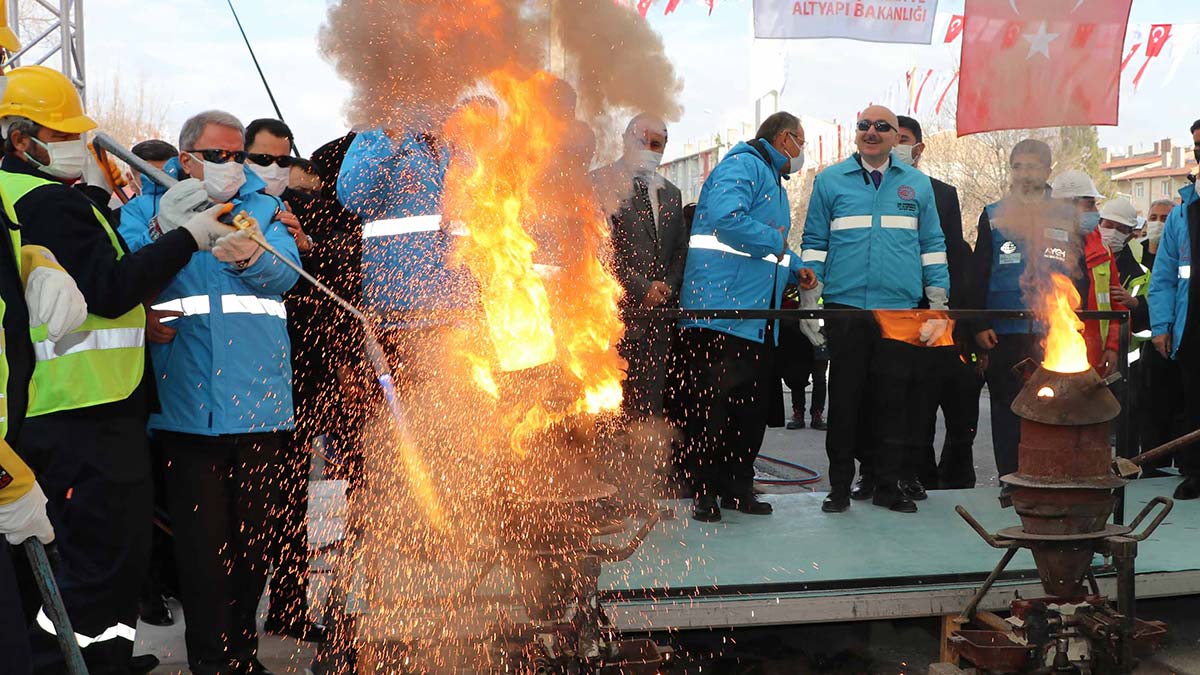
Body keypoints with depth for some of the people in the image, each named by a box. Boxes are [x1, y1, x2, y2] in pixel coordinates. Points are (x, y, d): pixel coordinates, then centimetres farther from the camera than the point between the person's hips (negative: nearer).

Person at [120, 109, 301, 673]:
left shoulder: (264, 209, 13)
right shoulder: (150, 210, 10)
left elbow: (286, 272, -6)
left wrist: (251, 259, -28)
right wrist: (164, 230, -22)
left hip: (259, 401, 2)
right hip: (187, 406, -2)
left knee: (253, 539, 11)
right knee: (202, 541, 0)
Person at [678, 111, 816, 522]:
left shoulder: (771, 180, 27)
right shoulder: (742, 165, -7)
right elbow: (726, 218, -26)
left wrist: (795, 270, 13)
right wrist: (776, 241, -13)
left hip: (757, 318, 10)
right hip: (722, 310, -10)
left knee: (754, 404, 11)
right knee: (712, 400, -5)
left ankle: (738, 486, 21)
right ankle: (703, 490, 3)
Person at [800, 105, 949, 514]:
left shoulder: (918, 184, 13)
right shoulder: (830, 181, 8)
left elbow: (932, 246, 12)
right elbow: (814, 243, 8)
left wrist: (938, 306, 6)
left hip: (902, 310, 1)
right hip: (845, 307, -1)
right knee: (845, 399, 2)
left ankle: (888, 484, 16)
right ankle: (840, 485, 12)